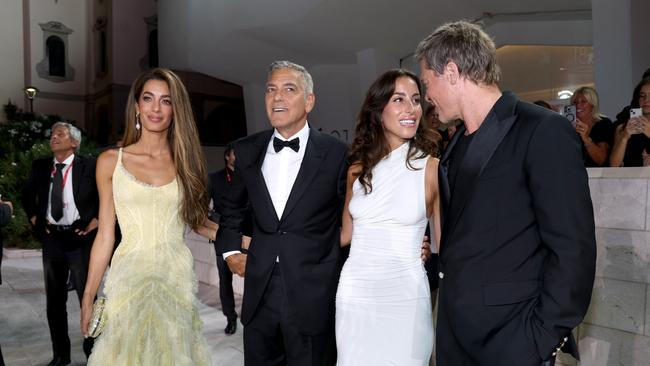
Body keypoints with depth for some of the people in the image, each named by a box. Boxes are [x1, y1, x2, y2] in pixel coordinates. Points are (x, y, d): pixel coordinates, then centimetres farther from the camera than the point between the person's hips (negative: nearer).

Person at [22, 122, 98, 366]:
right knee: (54, 300, 12)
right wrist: (34, 218, 12)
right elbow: (27, 195, 23)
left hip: (80, 238, -4)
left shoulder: (90, 166, -7)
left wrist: (96, 221, -6)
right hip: (51, 239, 5)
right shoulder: (40, 166, 7)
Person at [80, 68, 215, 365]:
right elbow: (105, 235, 3)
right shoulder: (111, 161, 1)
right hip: (129, 277, -1)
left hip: (177, 277, 1)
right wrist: (88, 298, 3)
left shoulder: (186, 161, 4)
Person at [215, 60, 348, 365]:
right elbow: (230, 206, 19)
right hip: (258, 293, 3)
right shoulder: (245, 151, 4)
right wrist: (230, 251, 11)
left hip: (314, 297, -3)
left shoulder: (336, 154, -7)